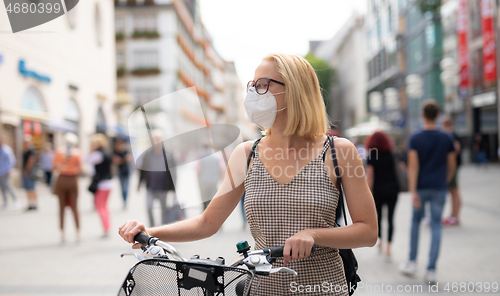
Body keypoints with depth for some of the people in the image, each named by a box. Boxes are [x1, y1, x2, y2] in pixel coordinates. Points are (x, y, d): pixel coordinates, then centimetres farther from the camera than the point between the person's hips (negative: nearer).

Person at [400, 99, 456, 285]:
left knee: (416, 222, 17)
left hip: (421, 187, -1)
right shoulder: (446, 139, 1)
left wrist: (413, 191, -15)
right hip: (439, 188, 1)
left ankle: (412, 263, 20)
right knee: (436, 226, 4)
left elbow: (413, 166, -13)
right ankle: (431, 270, 3)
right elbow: (451, 165, 5)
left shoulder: (415, 139, -6)